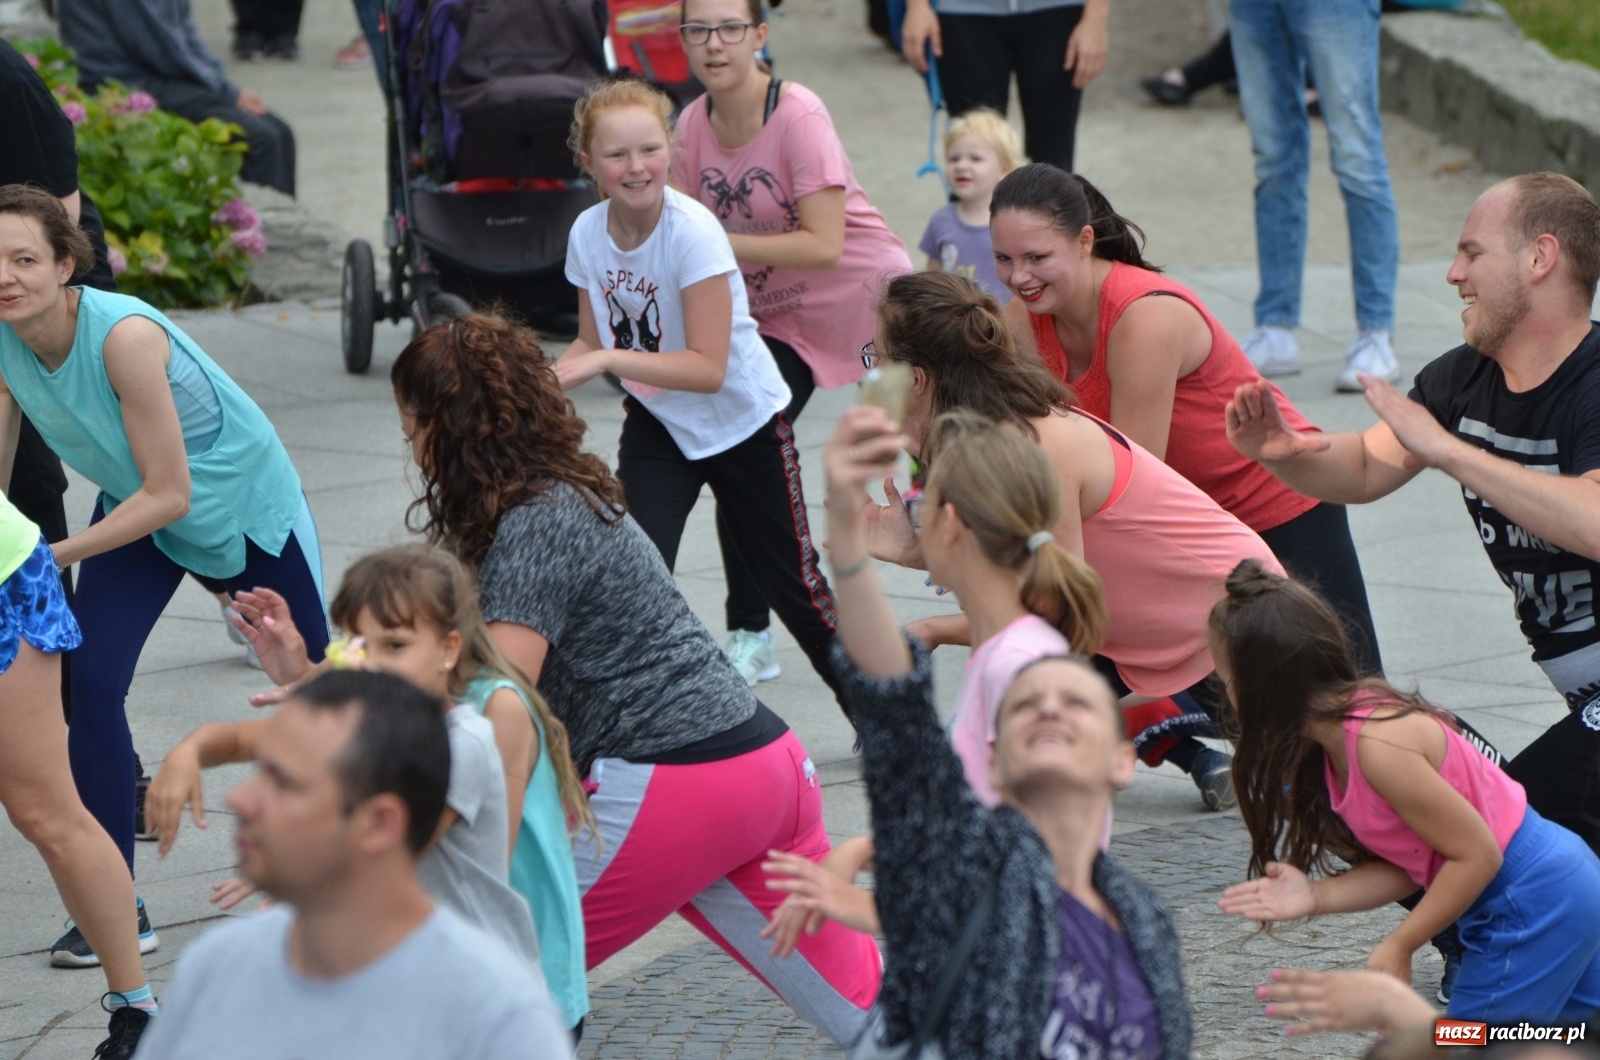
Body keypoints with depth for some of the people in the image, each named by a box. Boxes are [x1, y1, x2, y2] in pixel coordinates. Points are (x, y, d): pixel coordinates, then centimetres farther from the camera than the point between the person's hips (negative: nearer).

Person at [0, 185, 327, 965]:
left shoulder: (124, 336, -37)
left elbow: (168, 495, -33)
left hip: (242, 501, -5)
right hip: (136, 511, 5)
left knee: (318, 674, 11)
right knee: (91, 683, -12)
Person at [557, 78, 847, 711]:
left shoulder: (693, 232, -28)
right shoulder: (588, 233, -11)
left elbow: (709, 367, -29)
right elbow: (592, 341, 2)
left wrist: (608, 361, -36)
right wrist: (546, 380, -17)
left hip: (743, 419, -4)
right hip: (657, 422, 4)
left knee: (791, 583, 8)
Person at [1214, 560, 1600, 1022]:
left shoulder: (1381, 745, -25)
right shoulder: (1335, 741, 5)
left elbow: (1477, 855, -22)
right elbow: (1403, 868, 4)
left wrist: (1398, 946, -17)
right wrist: (1316, 897, -9)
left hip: (1532, 903, -10)